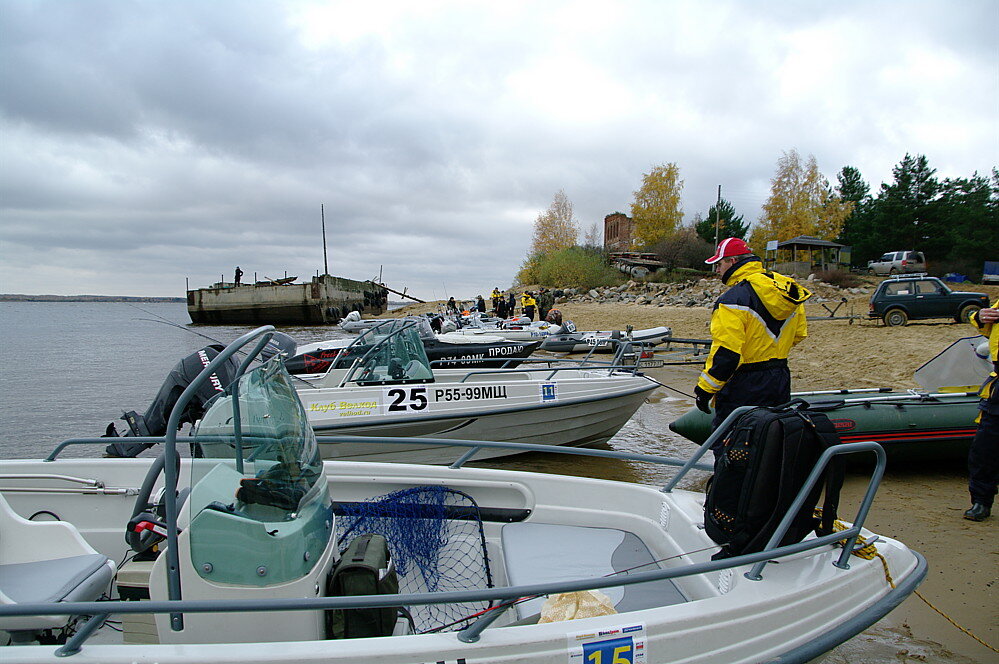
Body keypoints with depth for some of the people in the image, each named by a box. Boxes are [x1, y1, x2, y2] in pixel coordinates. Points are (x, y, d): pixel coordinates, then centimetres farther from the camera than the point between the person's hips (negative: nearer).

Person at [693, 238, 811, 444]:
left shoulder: (733, 299, -20)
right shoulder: (786, 289, 6)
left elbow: (725, 352, -24)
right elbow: (799, 334, 17)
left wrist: (704, 389, -16)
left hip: (744, 387, -8)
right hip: (780, 382, 8)